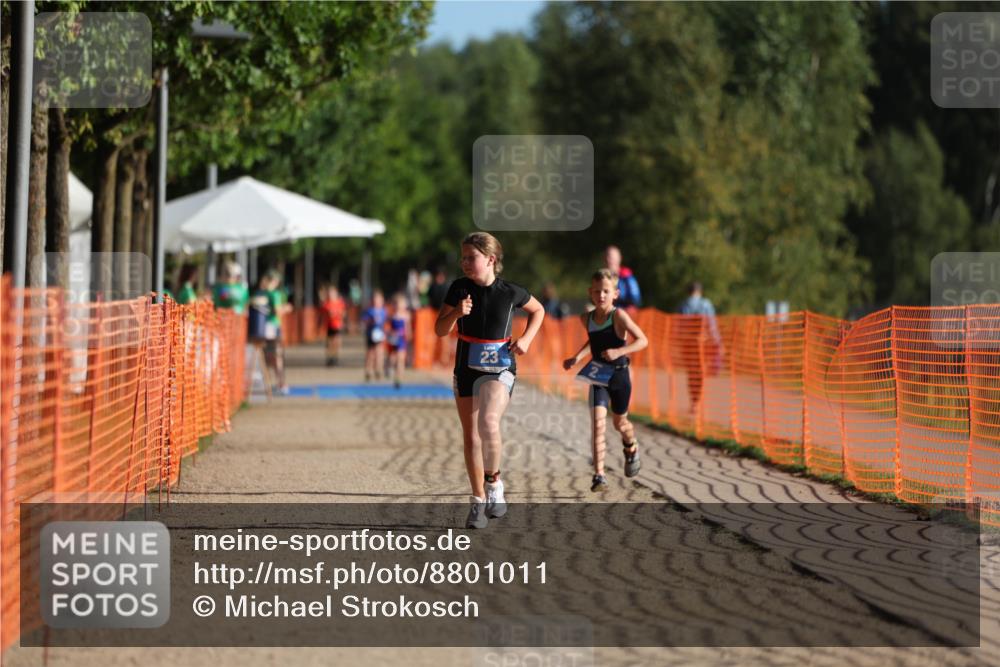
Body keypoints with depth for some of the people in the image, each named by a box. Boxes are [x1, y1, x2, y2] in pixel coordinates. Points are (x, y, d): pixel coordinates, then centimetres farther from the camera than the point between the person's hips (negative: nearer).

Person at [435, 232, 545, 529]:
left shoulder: (510, 292, -7)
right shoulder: (459, 289, -3)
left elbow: (538, 310, 12)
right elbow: (440, 330, 0)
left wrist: (526, 339, -2)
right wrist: (456, 313, -20)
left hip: (500, 368, -3)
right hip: (466, 368, 3)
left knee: (488, 422, -28)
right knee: (471, 436, 7)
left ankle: (494, 483, -7)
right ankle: (479, 501, 18)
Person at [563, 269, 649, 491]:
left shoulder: (618, 315, -16)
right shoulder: (587, 319, 0)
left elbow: (642, 340, -19)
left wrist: (619, 351, -31)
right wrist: (577, 357, 9)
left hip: (619, 375, -2)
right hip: (598, 377, 2)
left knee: (619, 423, 18)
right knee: (598, 424, -13)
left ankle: (631, 450, 52)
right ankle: (599, 475, -15)